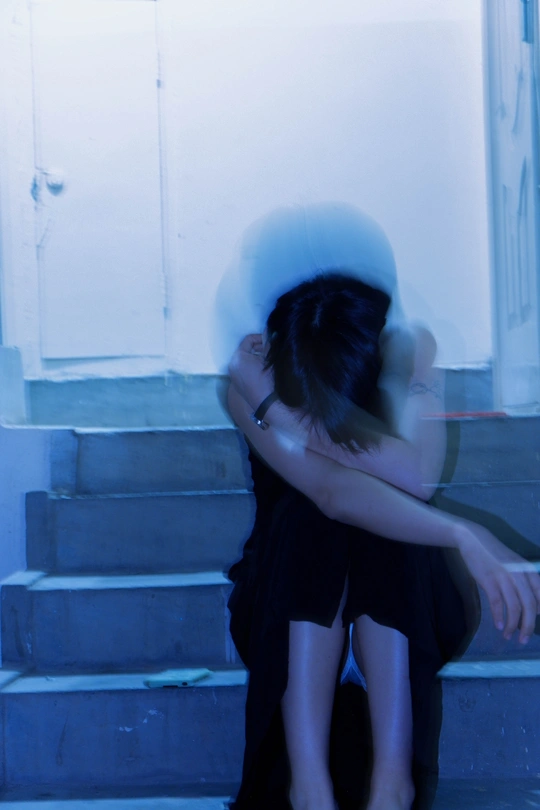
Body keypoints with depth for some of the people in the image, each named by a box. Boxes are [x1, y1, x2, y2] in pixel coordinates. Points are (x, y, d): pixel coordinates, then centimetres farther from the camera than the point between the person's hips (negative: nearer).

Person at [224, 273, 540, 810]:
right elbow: (333, 491, -36)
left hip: (398, 588, 1)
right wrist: (464, 537, -45)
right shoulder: (250, 378, -21)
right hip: (291, 578, -1)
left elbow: (419, 475, -34)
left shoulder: (410, 351, -16)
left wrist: (307, 424, -34)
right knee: (310, 518, -34)